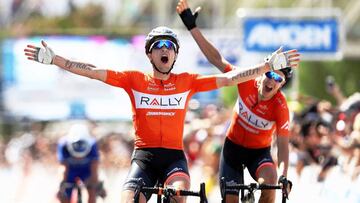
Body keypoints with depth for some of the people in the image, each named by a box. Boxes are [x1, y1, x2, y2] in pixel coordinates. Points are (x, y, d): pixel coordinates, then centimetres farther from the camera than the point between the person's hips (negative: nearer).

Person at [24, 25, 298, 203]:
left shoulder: (187, 82, 8)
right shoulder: (135, 80, 6)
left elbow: (229, 78, 5)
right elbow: (93, 71, 0)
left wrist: (270, 65, 0)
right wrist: (53, 59, -6)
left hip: (174, 155, 0)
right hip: (144, 155, 0)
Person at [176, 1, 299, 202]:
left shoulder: (280, 107, -25)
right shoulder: (247, 82, -19)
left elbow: (283, 145, -26)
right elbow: (216, 59, -16)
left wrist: (283, 176, -42)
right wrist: (192, 26, -19)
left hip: (259, 152, -2)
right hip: (233, 147, 2)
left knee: (269, 182, -33)